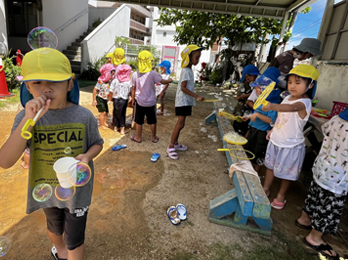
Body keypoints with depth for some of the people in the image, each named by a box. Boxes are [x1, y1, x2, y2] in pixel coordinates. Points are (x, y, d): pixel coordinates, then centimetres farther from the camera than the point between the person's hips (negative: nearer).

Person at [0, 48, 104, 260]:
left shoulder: (84, 116, -19)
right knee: (55, 227, 32)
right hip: (46, 190, 3)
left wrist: (87, 157, -26)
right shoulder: (26, 117, -17)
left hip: (77, 189, -2)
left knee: (74, 239, 14)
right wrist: (29, 120, -36)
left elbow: (97, 143, -3)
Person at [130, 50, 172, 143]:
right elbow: (162, 81, -13)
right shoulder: (152, 74, -16)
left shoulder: (135, 75, -6)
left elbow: (133, 89, 0)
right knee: (152, 121, 14)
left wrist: (133, 100, 11)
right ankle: (154, 137, 28)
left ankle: (138, 137, 27)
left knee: (139, 121, 14)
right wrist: (169, 80, 8)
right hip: (151, 102, -1)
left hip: (139, 101, 2)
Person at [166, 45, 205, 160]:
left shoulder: (189, 70, 15)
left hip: (186, 101, 9)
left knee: (180, 124, 13)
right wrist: (197, 96, -25)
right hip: (182, 101, -9)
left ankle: (176, 143, 24)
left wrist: (194, 97, 23)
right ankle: (170, 147, -2)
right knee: (180, 124, -10)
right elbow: (183, 88, -22)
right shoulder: (186, 71, -14)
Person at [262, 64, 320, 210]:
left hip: (291, 145, -7)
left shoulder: (305, 102, -24)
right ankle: (265, 189, 39)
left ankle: (281, 196, 32)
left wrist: (273, 106, -65)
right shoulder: (288, 98, 0)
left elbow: (292, 108, -48)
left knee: (286, 173, 11)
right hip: (276, 140, 7)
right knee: (270, 166, 20)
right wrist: (273, 130, 15)